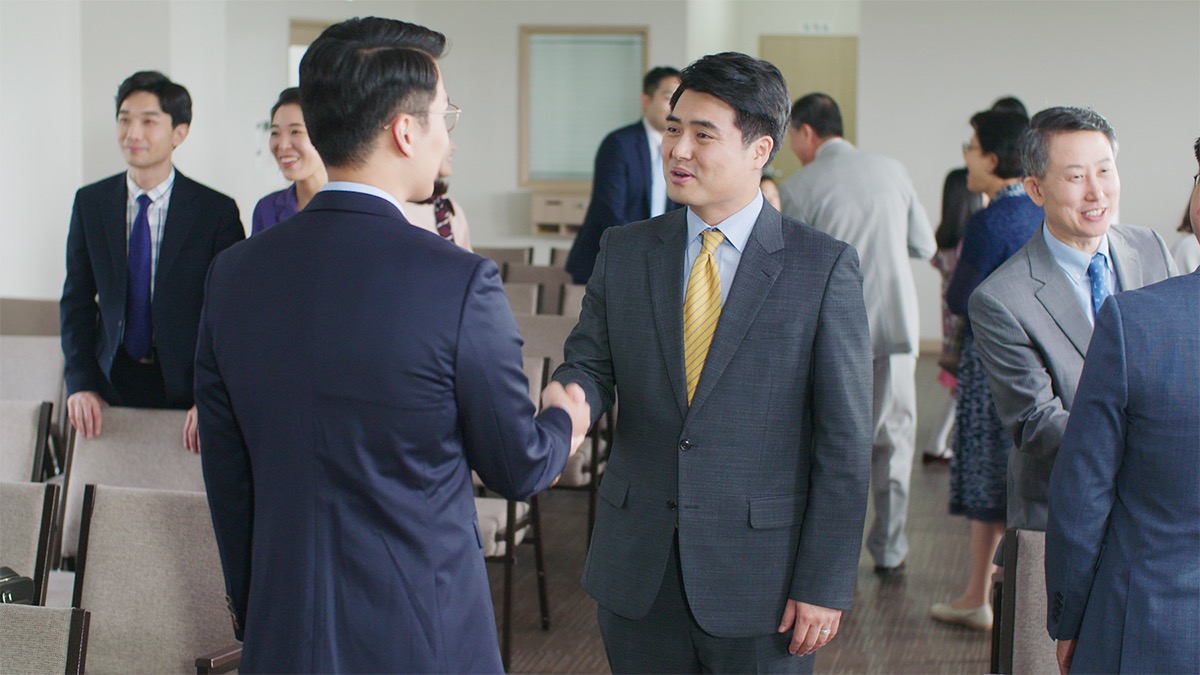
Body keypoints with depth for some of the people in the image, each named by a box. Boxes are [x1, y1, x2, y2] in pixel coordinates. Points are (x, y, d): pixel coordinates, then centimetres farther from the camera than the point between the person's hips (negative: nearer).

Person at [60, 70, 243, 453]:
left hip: (185, 388, -2)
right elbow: (77, 302, 6)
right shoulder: (90, 203, 4)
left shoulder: (217, 211, -6)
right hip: (110, 383, 3)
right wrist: (80, 383, -6)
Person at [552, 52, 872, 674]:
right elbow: (589, 362, 4)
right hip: (636, 574, 3)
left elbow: (843, 442, -7)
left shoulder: (824, 267, -6)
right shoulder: (623, 251, 5)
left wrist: (825, 586, -9)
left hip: (758, 576, -3)